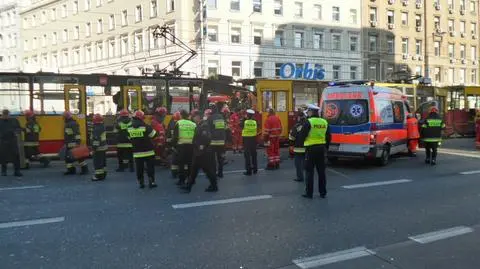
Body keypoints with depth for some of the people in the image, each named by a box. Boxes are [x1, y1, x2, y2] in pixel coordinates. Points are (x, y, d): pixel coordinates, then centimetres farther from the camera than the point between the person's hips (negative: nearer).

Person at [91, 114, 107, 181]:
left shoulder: (97, 128, -20)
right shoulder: (102, 126, 11)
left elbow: (96, 139, -24)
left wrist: (94, 147, -21)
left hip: (99, 148, -10)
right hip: (104, 147, 10)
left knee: (97, 162, -4)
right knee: (102, 161, 16)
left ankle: (98, 175, -1)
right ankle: (103, 173, 24)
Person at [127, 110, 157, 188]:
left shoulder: (129, 128, 1)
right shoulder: (146, 127, -14)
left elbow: (130, 138, 12)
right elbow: (153, 135, -6)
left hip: (137, 153, 4)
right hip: (148, 151, -3)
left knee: (139, 168, 11)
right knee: (150, 167, 7)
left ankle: (141, 182, 14)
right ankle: (151, 182, 7)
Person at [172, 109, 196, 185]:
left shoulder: (178, 123, -3)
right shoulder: (193, 124, 5)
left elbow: (175, 136, -4)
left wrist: (174, 144, 4)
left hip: (181, 146, -2)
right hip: (191, 146, 2)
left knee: (181, 163, 5)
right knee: (190, 163, 11)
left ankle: (181, 180, 7)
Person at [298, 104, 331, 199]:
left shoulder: (308, 122, -12)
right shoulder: (324, 122, 8)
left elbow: (302, 136, -13)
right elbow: (329, 137, 13)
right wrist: (326, 148, 22)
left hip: (311, 149, -6)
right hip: (321, 148, 6)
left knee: (310, 171, 1)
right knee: (321, 171, 12)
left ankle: (309, 193, 4)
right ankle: (323, 192, 18)